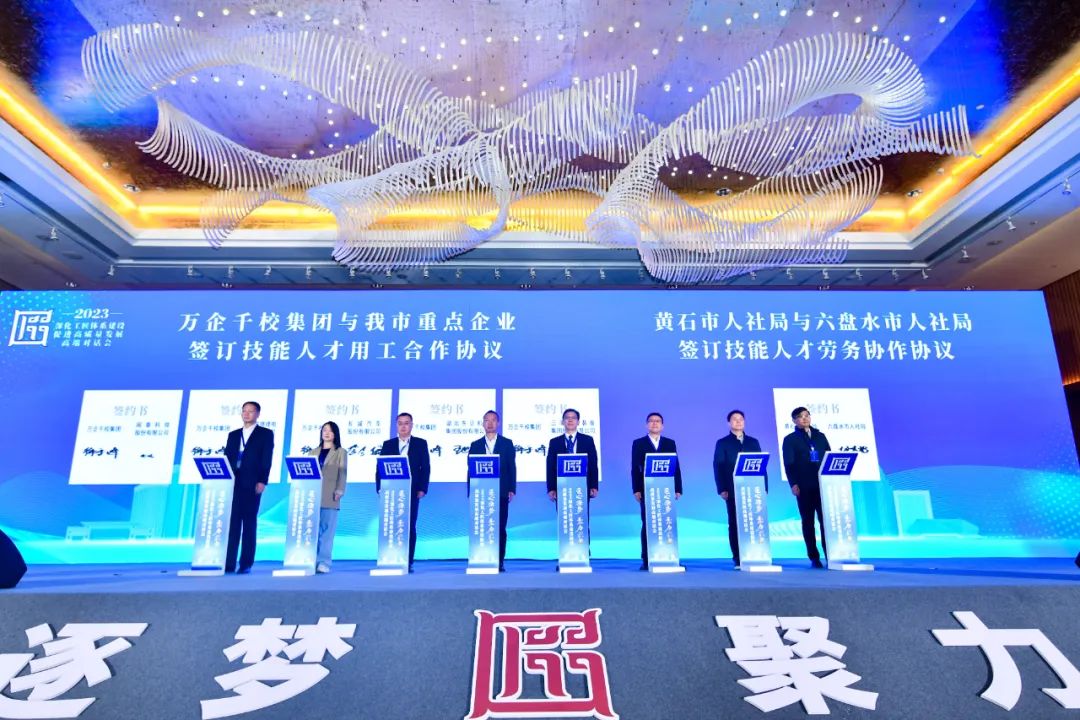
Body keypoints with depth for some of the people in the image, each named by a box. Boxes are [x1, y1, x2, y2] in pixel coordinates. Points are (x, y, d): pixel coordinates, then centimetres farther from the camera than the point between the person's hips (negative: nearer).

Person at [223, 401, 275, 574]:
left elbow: (267, 460, -4)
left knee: (249, 524, -1)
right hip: (232, 483, 4)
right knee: (232, 523, 3)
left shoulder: (266, 434, 4)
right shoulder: (233, 435, 19)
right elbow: (226, 458, 14)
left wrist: (262, 481, -14)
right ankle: (229, 564, 6)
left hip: (251, 484, -4)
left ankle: (246, 565, 3)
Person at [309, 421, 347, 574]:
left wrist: (339, 491, -11)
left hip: (329, 496, -3)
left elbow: (342, 473, 0)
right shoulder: (314, 452, 19)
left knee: (327, 528, -4)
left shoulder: (340, 452, 8)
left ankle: (324, 562, -2)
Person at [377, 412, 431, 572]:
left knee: (410, 527, 0)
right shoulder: (388, 444, 12)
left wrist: (422, 489, -5)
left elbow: (425, 468, 3)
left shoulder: (421, 444, 8)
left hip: (412, 492, -1)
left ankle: (408, 563, 5)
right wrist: (380, 488, -2)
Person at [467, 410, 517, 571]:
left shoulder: (507, 443, 8)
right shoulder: (475, 445, 11)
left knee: (500, 528, 0)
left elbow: (512, 468, 5)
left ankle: (500, 562, 7)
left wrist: (512, 489, -4)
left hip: (501, 492, -1)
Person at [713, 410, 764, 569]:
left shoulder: (753, 442, 16)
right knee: (735, 524, -2)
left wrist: (764, 487, 3)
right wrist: (722, 489, -9)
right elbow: (718, 467, 0)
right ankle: (738, 558, 2)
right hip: (733, 490, -2)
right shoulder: (722, 443, 7)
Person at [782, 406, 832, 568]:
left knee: (826, 520, -2)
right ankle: (814, 558, 5)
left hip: (823, 484, 2)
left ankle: (830, 555, 2)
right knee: (808, 522, 1)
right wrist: (793, 484, -12)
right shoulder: (790, 439, 6)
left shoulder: (820, 436, 15)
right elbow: (789, 464, -1)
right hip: (804, 486, -2)